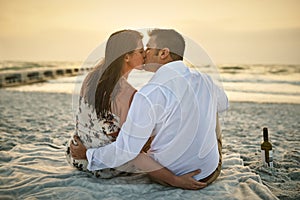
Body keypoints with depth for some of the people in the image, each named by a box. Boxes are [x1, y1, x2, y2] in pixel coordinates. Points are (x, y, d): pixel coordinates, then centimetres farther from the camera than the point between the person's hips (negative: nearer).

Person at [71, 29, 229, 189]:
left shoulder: (149, 95, -26)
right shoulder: (204, 79, -8)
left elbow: (125, 151, -21)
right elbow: (223, 104, 17)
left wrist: (87, 154, -4)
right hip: (210, 174, 4)